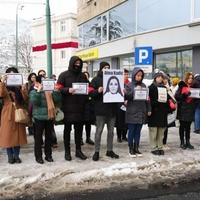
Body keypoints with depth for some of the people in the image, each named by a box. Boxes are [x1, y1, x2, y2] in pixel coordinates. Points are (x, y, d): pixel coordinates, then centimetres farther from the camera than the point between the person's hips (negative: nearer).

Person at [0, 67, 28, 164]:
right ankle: (10, 156, 10)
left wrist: (23, 90, -15)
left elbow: (25, 100, 1)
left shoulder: (20, 86, 11)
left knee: (18, 135, 5)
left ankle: (16, 156, 15)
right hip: (8, 114, -2)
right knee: (8, 134, 0)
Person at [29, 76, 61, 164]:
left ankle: (48, 155, 22)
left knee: (49, 136, 11)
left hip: (50, 116, 4)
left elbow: (57, 100, 2)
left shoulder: (50, 91, 9)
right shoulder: (34, 92, -2)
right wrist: (39, 90, -20)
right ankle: (38, 156, 12)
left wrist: (56, 91, -8)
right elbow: (34, 101, -20)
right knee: (38, 137, 2)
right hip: (39, 117, -4)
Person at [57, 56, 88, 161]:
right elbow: (59, 88, -6)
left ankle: (78, 150, 19)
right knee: (67, 129, 4)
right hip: (68, 107, -4)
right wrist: (68, 90, -23)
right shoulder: (64, 75, 0)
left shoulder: (82, 76, 13)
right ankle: (67, 151, 13)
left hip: (80, 106, 4)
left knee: (79, 129, 9)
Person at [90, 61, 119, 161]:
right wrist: (98, 91, -24)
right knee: (99, 130, -1)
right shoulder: (96, 79, 1)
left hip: (112, 108, 5)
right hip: (101, 109, -5)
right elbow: (91, 93, -6)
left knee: (111, 131, 10)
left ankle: (110, 150, 21)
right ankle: (96, 151, 8)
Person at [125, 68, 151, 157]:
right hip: (132, 112, -4)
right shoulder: (129, 85, -1)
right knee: (131, 131, 2)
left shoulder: (143, 85, 10)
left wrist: (148, 110, 9)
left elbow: (147, 98, 12)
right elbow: (126, 97, -9)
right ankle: (131, 149, 12)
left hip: (141, 112, 4)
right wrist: (134, 91, -20)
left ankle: (136, 148, 18)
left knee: (138, 131, 9)